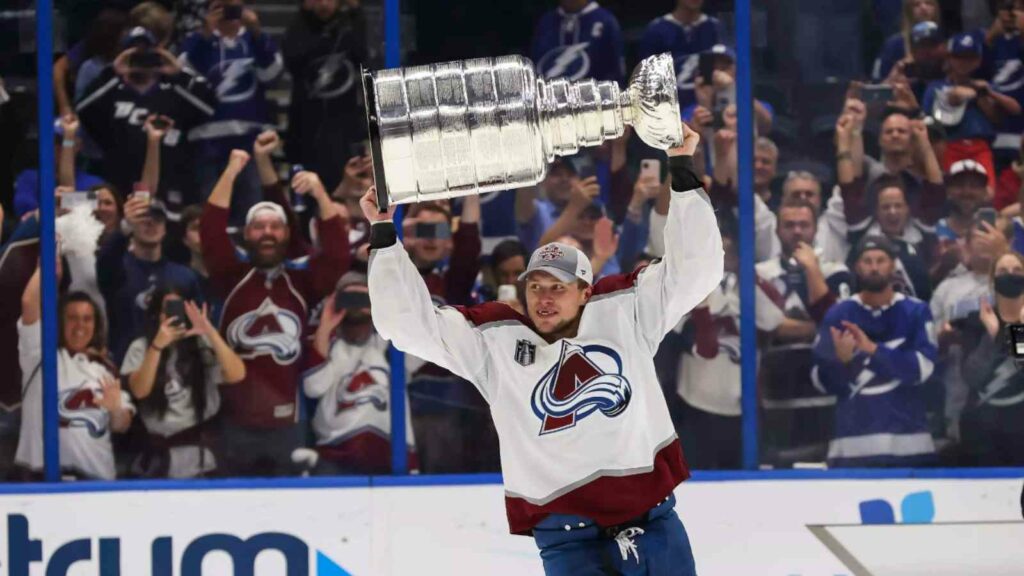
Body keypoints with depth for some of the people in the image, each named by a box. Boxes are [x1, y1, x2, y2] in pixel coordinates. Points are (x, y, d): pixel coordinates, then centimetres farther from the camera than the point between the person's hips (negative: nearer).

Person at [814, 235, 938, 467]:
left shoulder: (916, 312, 4)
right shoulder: (838, 315, 6)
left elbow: (922, 367, -9)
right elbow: (823, 380, 3)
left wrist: (873, 350, -18)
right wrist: (841, 360, -19)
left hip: (908, 440, 0)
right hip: (853, 443, 0)